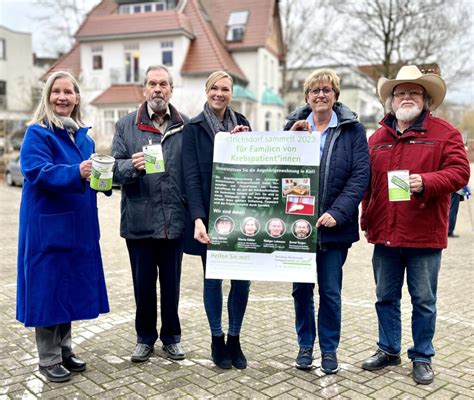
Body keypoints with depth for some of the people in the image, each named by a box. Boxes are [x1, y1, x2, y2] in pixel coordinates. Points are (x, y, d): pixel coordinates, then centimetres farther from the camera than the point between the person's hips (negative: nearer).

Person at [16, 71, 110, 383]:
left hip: (78, 226, 7)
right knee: (48, 289, 2)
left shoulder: (84, 136, 12)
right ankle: (49, 359, 17)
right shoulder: (37, 133, -8)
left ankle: (65, 351, 30)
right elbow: (36, 172, -21)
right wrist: (76, 173, -34)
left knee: (71, 287, 14)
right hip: (47, 226, -7)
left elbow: (93, 174, 17)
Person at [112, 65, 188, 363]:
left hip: (174, 220, 0)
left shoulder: (186, 126, 4)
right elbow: (115, 169, 0)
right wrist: (132, 166, -21)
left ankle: (171, 336, 30)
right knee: (143, 282, 11)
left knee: (171, 282, 12)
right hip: (139, 220, 0)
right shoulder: (126, 125, 5)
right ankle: (145, 337, 29)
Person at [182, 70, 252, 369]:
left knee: (242, 278, 3)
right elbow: (191, 177, -7)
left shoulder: (241, 124, 11)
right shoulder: (193, 128, 1)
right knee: (213, 278, 6)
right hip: (210, 215, -2)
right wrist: (198, 219, -17)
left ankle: (234, 340, 22)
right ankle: (217, 339, 24)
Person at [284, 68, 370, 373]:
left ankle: (329, 349, 25)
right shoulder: (293, 126, 6)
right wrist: (292, 137, -11)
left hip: (334, 225, -2)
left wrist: (338, 213, -17)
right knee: (302, 288, 11)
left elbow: (360, 176, -7)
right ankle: (305, 345, 28)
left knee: (330, 291, 8)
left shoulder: (352, 129, -1)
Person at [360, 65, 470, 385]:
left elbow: (459, 172, -9)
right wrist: (367, 221, 11)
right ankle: (389, 350, 31)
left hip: (425, 233, -3)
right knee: (386, 297, 14)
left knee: (423, 300, 9)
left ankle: (422, 357, 26)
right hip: (385, 233, 4)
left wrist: (426, 182, -25)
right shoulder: (378, 138, 11)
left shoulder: (445, 133, -1)